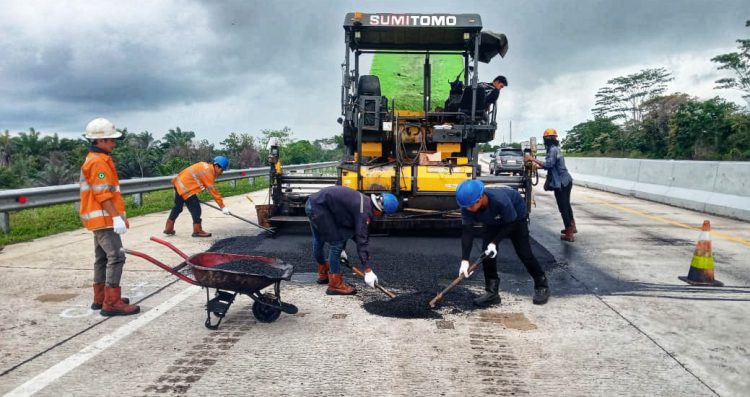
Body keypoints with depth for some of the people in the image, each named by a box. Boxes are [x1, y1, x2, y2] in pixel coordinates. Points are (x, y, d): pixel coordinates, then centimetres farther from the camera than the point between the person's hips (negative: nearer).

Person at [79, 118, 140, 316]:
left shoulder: (95, 159, 19)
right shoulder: (99, 161, -14)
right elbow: (103, 195, -22)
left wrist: (120, 216, 24)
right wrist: (116, 217, -23)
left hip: (101, 218, 11)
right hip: (104, 218, -11)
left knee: (103, 257, 15)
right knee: (116, 257, -11)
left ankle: (100, 298, 24)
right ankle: (112, 303, -10)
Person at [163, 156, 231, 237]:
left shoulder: (206, 166, 6)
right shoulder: (208, 172, -21)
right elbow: (213, 191, -23)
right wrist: (223, 206, -21)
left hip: (180, 183, 10)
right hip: (186, 187, -10)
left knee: (178, 207, 20)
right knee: (195, 208, -6)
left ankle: (168, 229, 29)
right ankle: (197, 231, 3)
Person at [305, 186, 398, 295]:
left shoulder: (365, 203, 8)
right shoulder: (364, 210, -21)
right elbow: (362, 240, -24)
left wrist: (342, 250, 27)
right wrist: (368, 270, -22)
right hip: (319, 207, -10)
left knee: (318, 240, 26)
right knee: (336, 243, -7)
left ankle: (323, 274, 45)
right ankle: (335, 285, 1)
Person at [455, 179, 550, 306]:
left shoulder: (500, 200, -44)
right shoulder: (467, 206, -32)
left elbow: (511, 224, -29)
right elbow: (467, 232, -32)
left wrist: (494, 243, -37)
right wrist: (465, 260, -41)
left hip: (516, 217, -4)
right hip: (492, 222, 4)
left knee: (524, 253, -4)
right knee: (487, 252, -9)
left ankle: (542, 286, 16)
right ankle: (491, 292, 1)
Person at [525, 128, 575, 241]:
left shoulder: (553, 149, -15)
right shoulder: (555, 149, 17)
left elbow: (548, 164, -26)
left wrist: (532, 159, -24)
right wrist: (536, 165, 16)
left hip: (561, 183, -10)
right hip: (566, 181, 10)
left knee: (563, 208, -6)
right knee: (566, 205, 23)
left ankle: (569, 234, -3)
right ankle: (572, 227, 37)